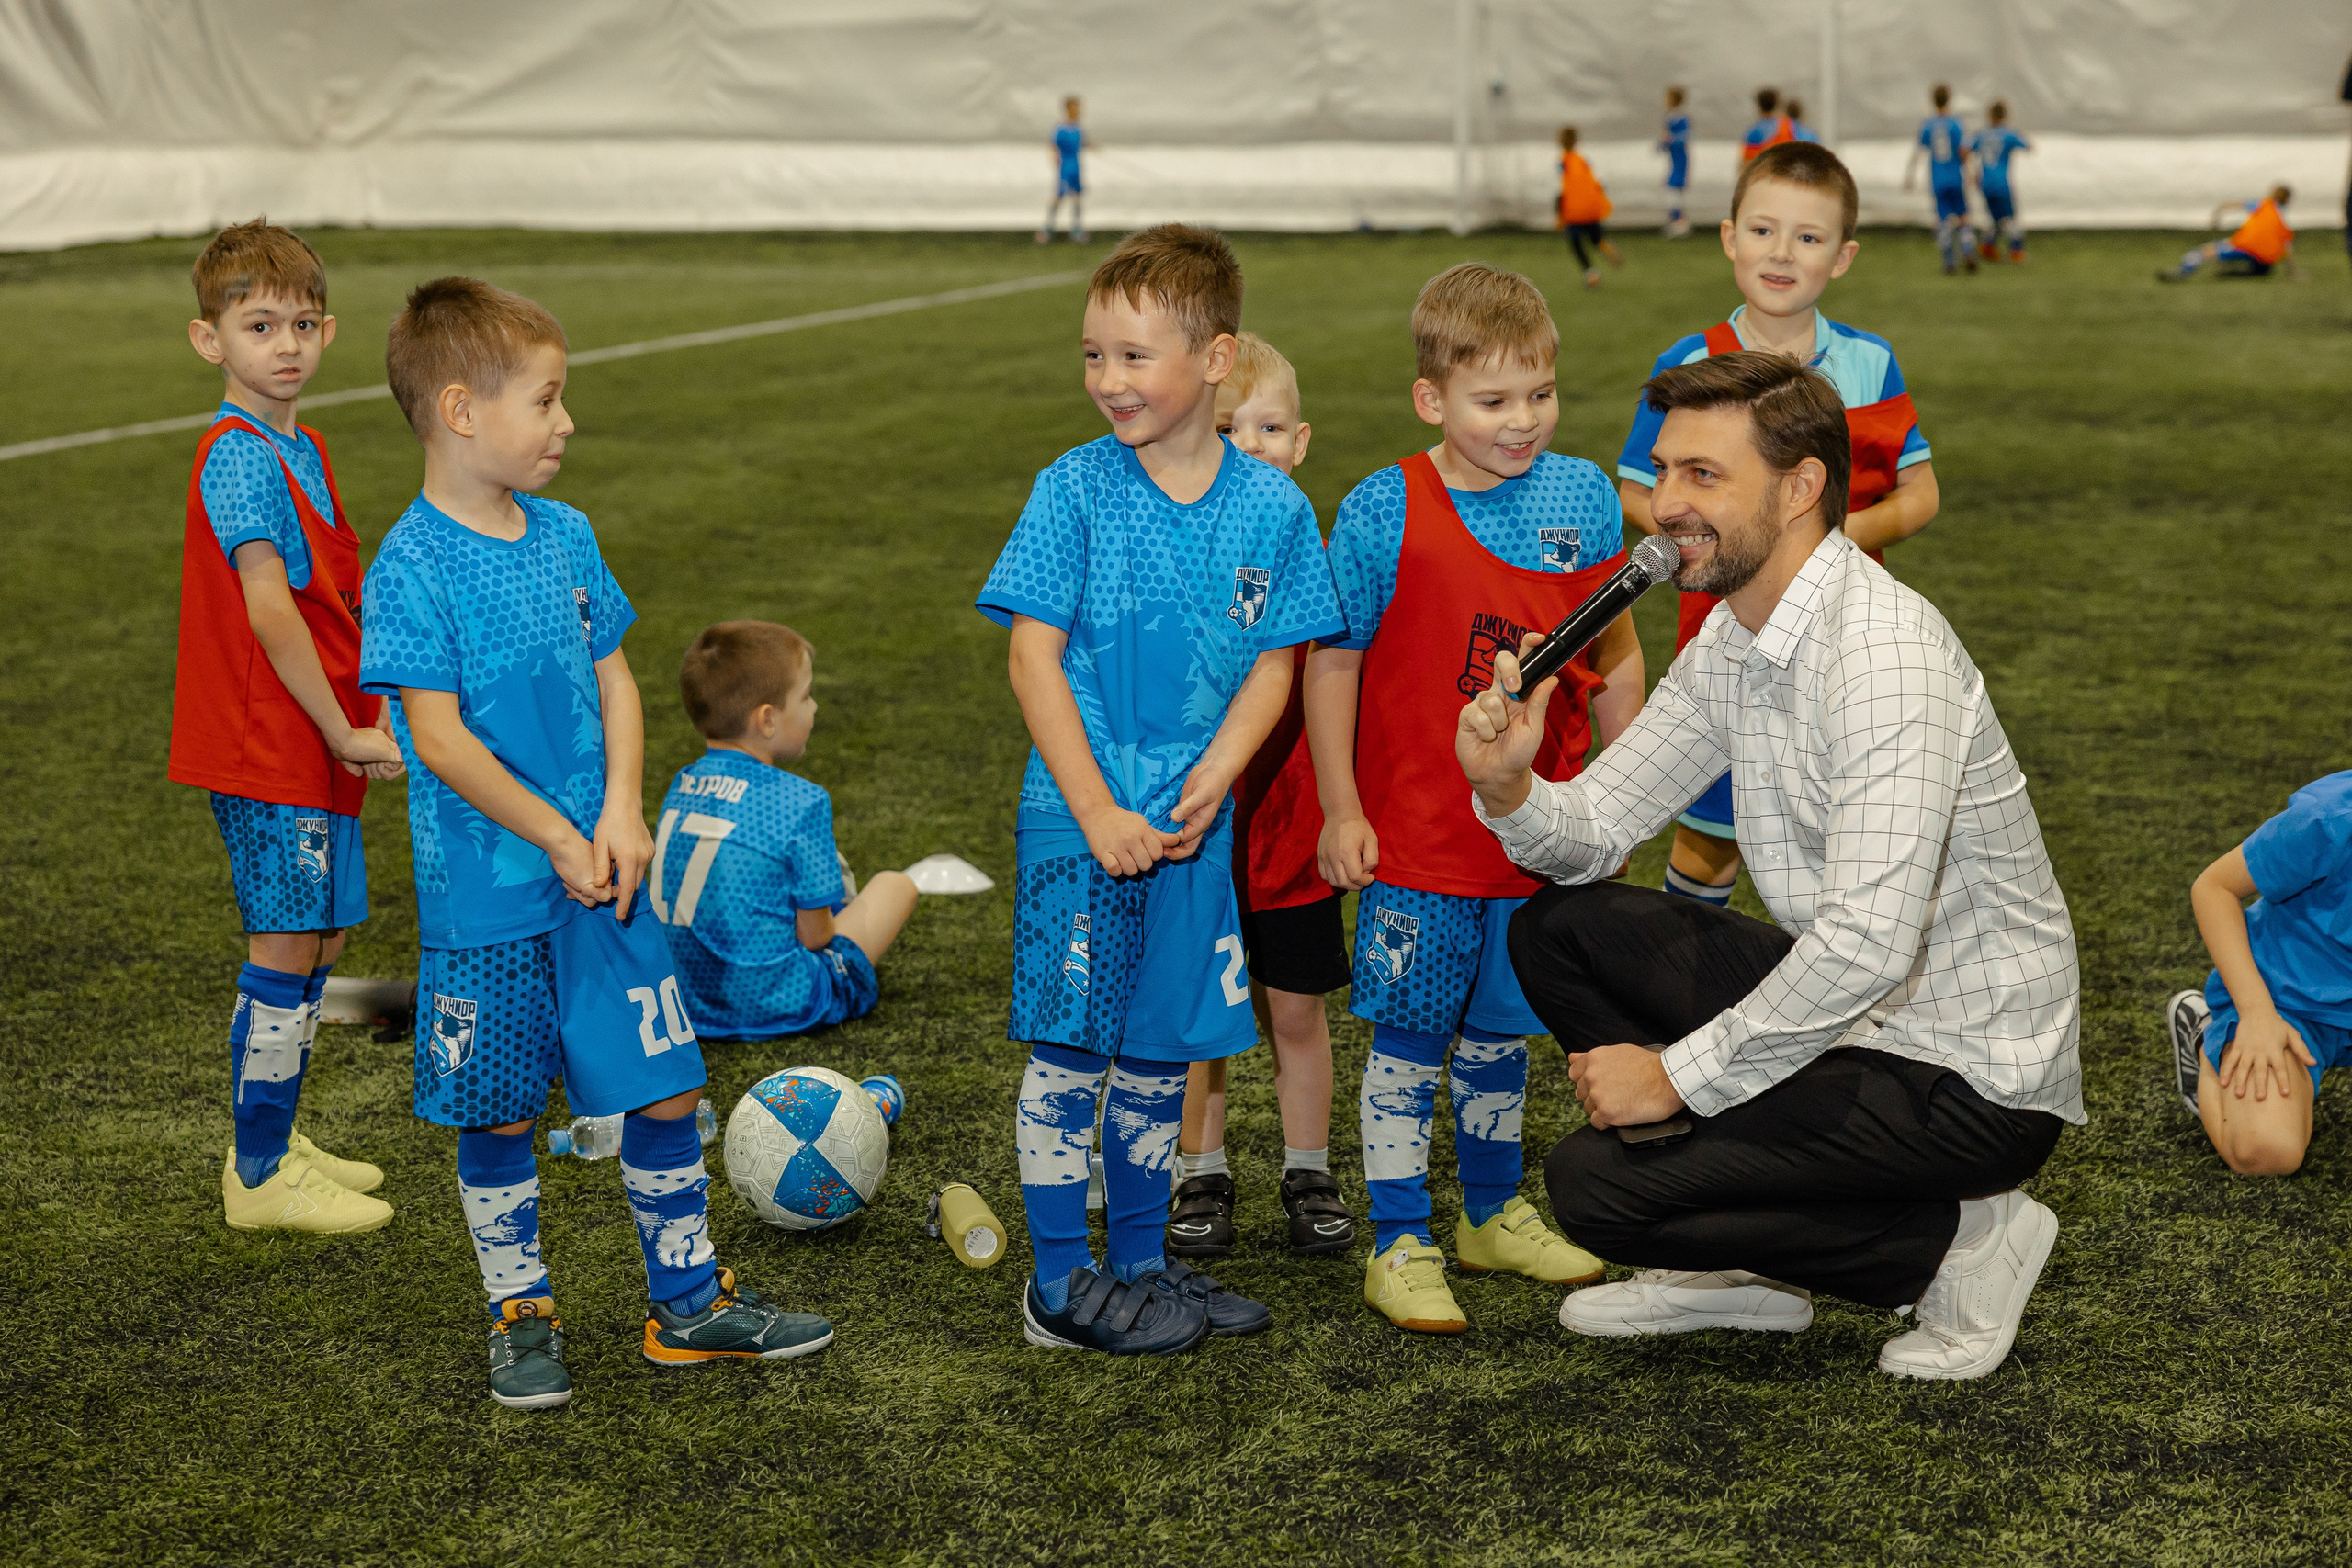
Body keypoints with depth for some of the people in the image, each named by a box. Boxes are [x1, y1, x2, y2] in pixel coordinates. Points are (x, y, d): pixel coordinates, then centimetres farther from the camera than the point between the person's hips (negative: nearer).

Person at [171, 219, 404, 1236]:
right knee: (285, 954, -3)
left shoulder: (295, 449, 14)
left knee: (321, 937, 16)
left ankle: (273, 1143, 28)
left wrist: (361, 716, 11)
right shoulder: (241, 457, -16)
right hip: (268, 747, -10)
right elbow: (267, 608, -23)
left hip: (310, 743, 10)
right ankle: (261, 1178, 6)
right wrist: (345, 731, -20)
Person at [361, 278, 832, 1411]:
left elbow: (613, 681, 9)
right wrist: (559, 840, -15)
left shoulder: (565, 536, 6)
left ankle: (689, 1301, 22)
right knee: (500, 1115, 8)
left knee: (664, 1090, 8)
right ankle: (521, 1316, 25)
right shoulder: (412, 566, -14)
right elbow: (439, 737, -17)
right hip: (486, 895, -5)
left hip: (600, 877, 5)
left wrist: (621, 813, -6)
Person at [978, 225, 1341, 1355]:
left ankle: (1141, 1262, 28)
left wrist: (1206, 788, -11)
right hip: (1079, 819, -3)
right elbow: (1034, 659, -9)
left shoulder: (1271, 508, 0)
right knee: (1069, 1049, 3)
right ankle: (1059, 1285, 13)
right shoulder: (1073, 490, -7)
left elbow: (1272, 668, 3)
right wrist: (1099, 813, -15)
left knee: (1159, 1053, 13)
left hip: (1193, 824, 3)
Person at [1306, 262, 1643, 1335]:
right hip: (1418, 835, -4)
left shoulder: (1583, 499, 0)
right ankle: (1399, 1244, 13)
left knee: (1498, 1030, 18)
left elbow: (1614, 653, 11)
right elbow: (1333, 661, -7)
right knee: (1409, 1035, 3)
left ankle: (1494, 1215, 34)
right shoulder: (1385, 512, -12)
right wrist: (1340, 809, -8)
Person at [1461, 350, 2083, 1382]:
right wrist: (1509, 788, -14)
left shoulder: (1883, 653, -25)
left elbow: (1867, 944, -33)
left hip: (1972, 1077, -9)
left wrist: (1679, 1074, -23)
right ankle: (1743, 1264, 14)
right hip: (1843, 1010, 9)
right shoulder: (1733, 640, 5)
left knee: (1594, 1182, -16)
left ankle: (1958, 1244, 0)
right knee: (1560, 927, 5)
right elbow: (1596, 830, 9)